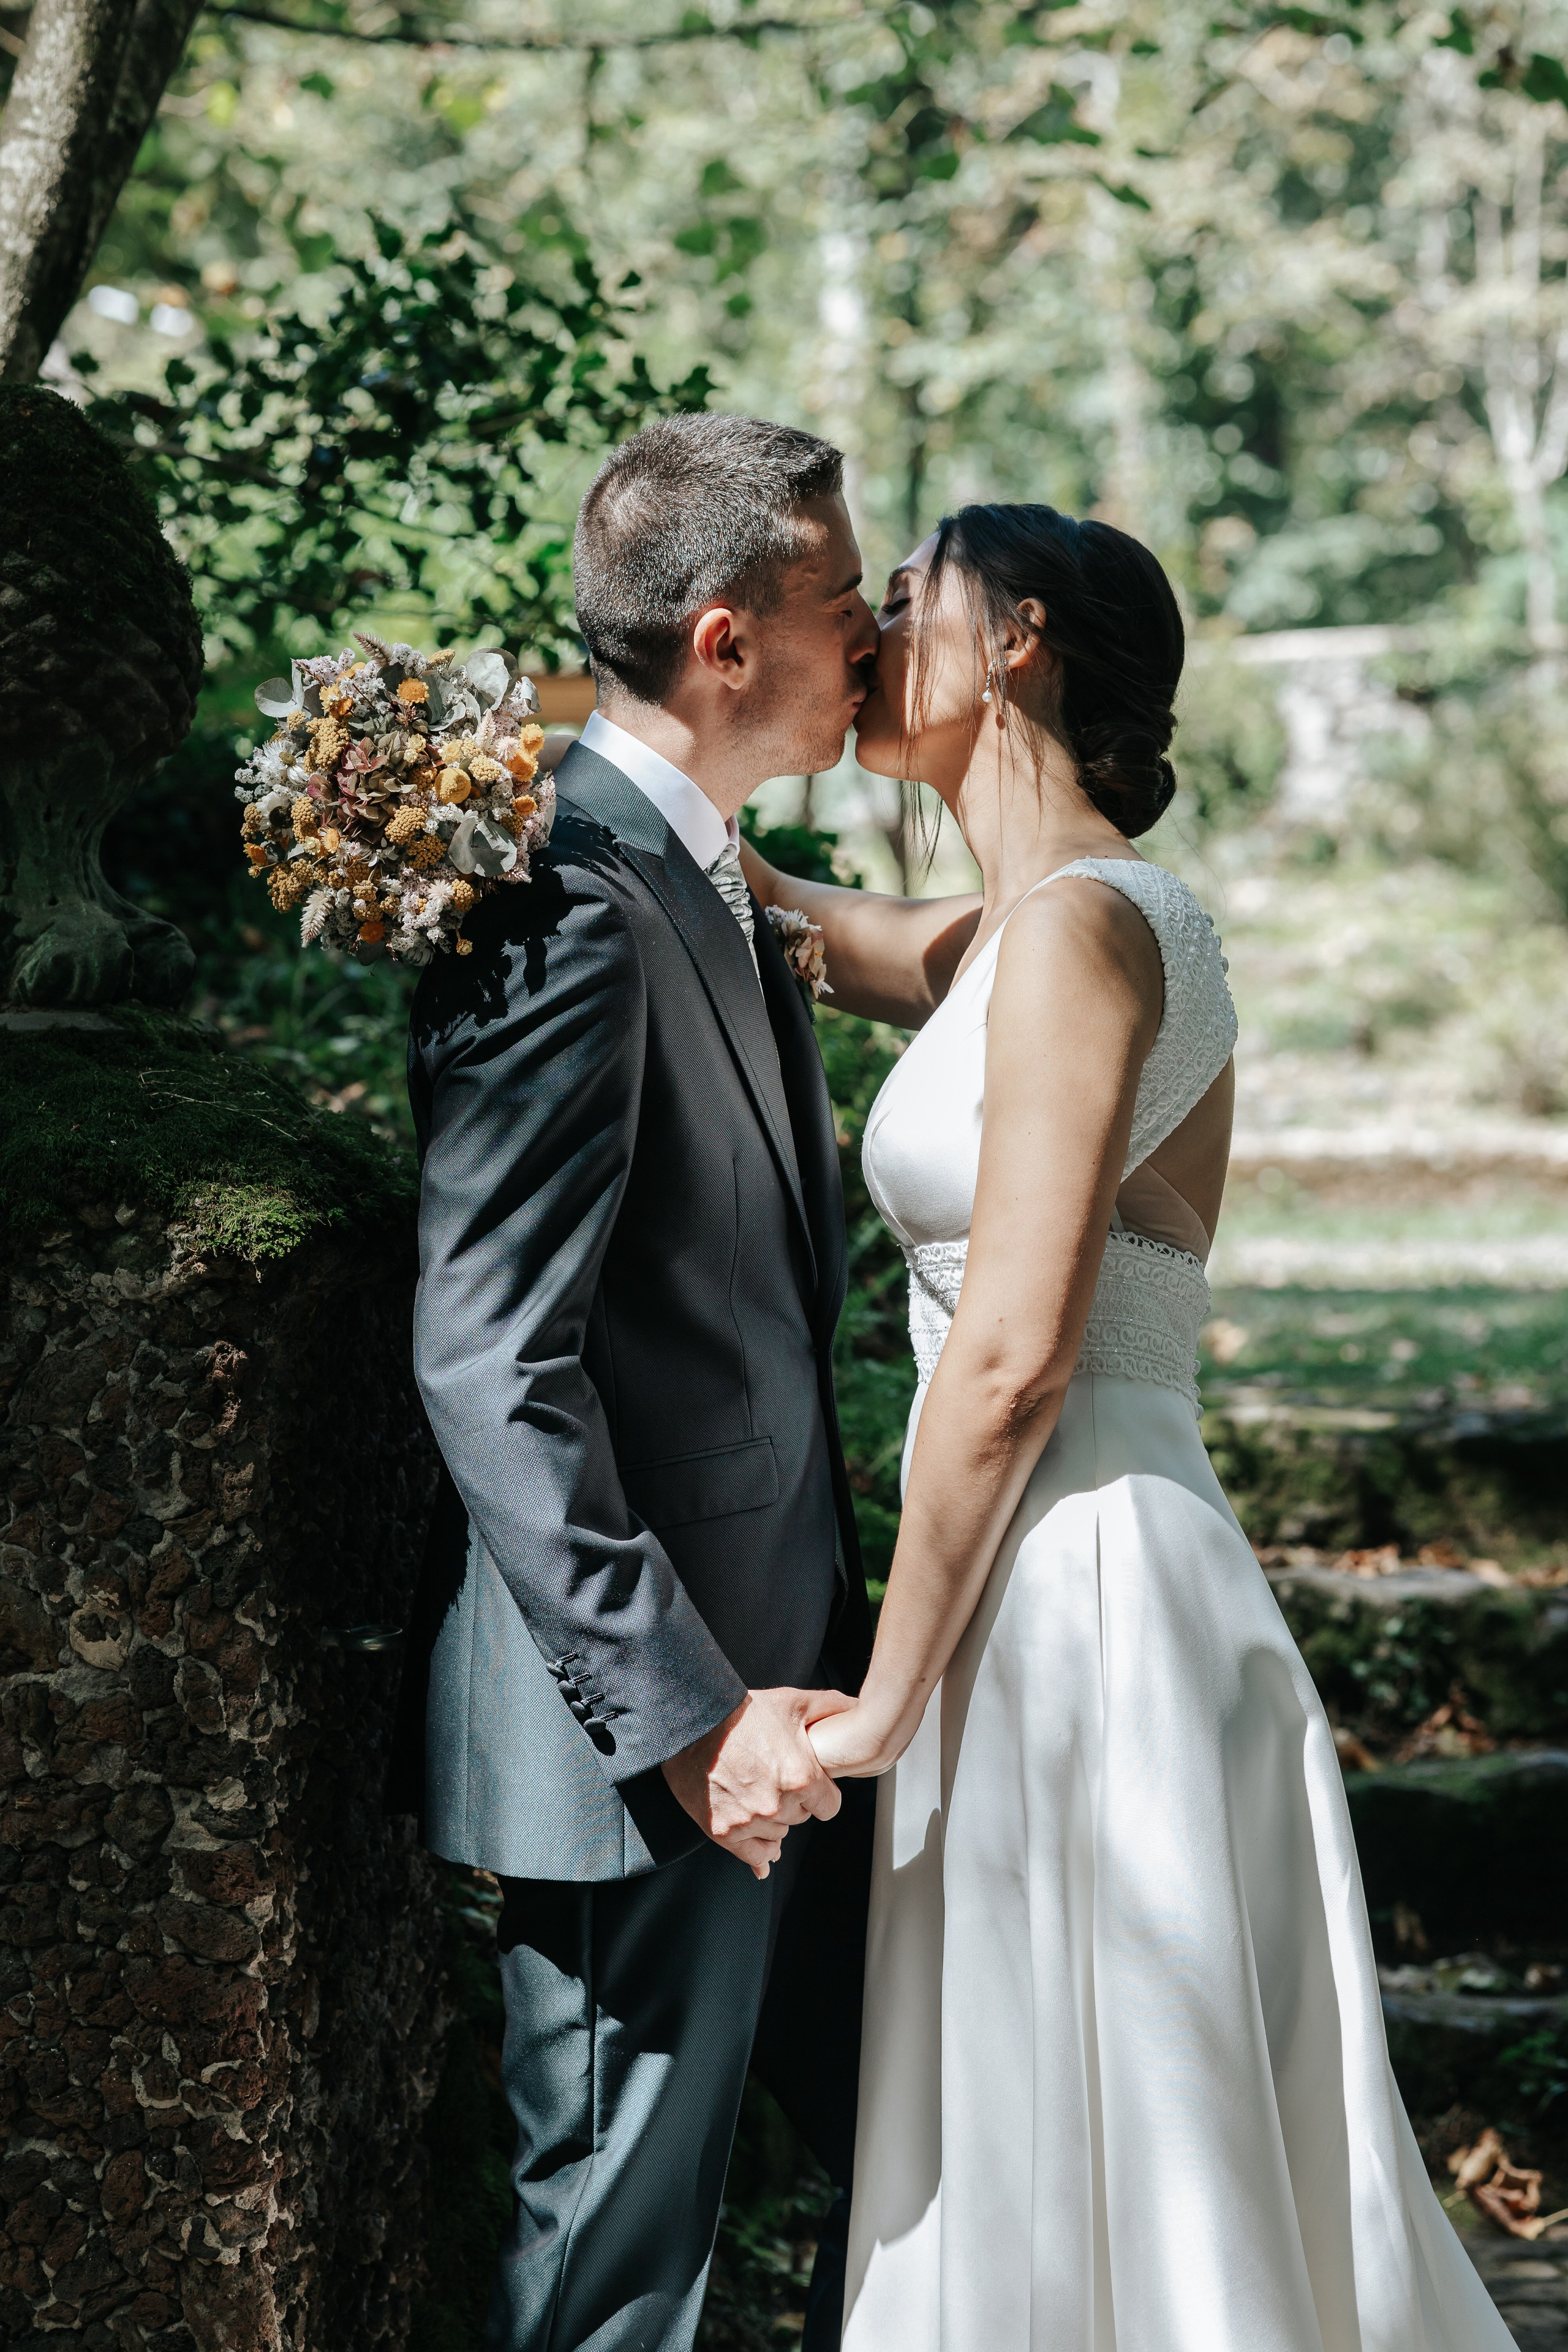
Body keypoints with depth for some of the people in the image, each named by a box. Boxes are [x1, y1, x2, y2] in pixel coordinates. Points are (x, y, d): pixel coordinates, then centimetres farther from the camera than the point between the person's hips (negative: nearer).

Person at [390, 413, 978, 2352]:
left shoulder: (703, 879, 11)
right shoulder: (569, 907, -20)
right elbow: (490, 1370, -25)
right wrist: (686, 1712, -24)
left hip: (771, 1667, 10)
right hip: (638, 1726, -10)